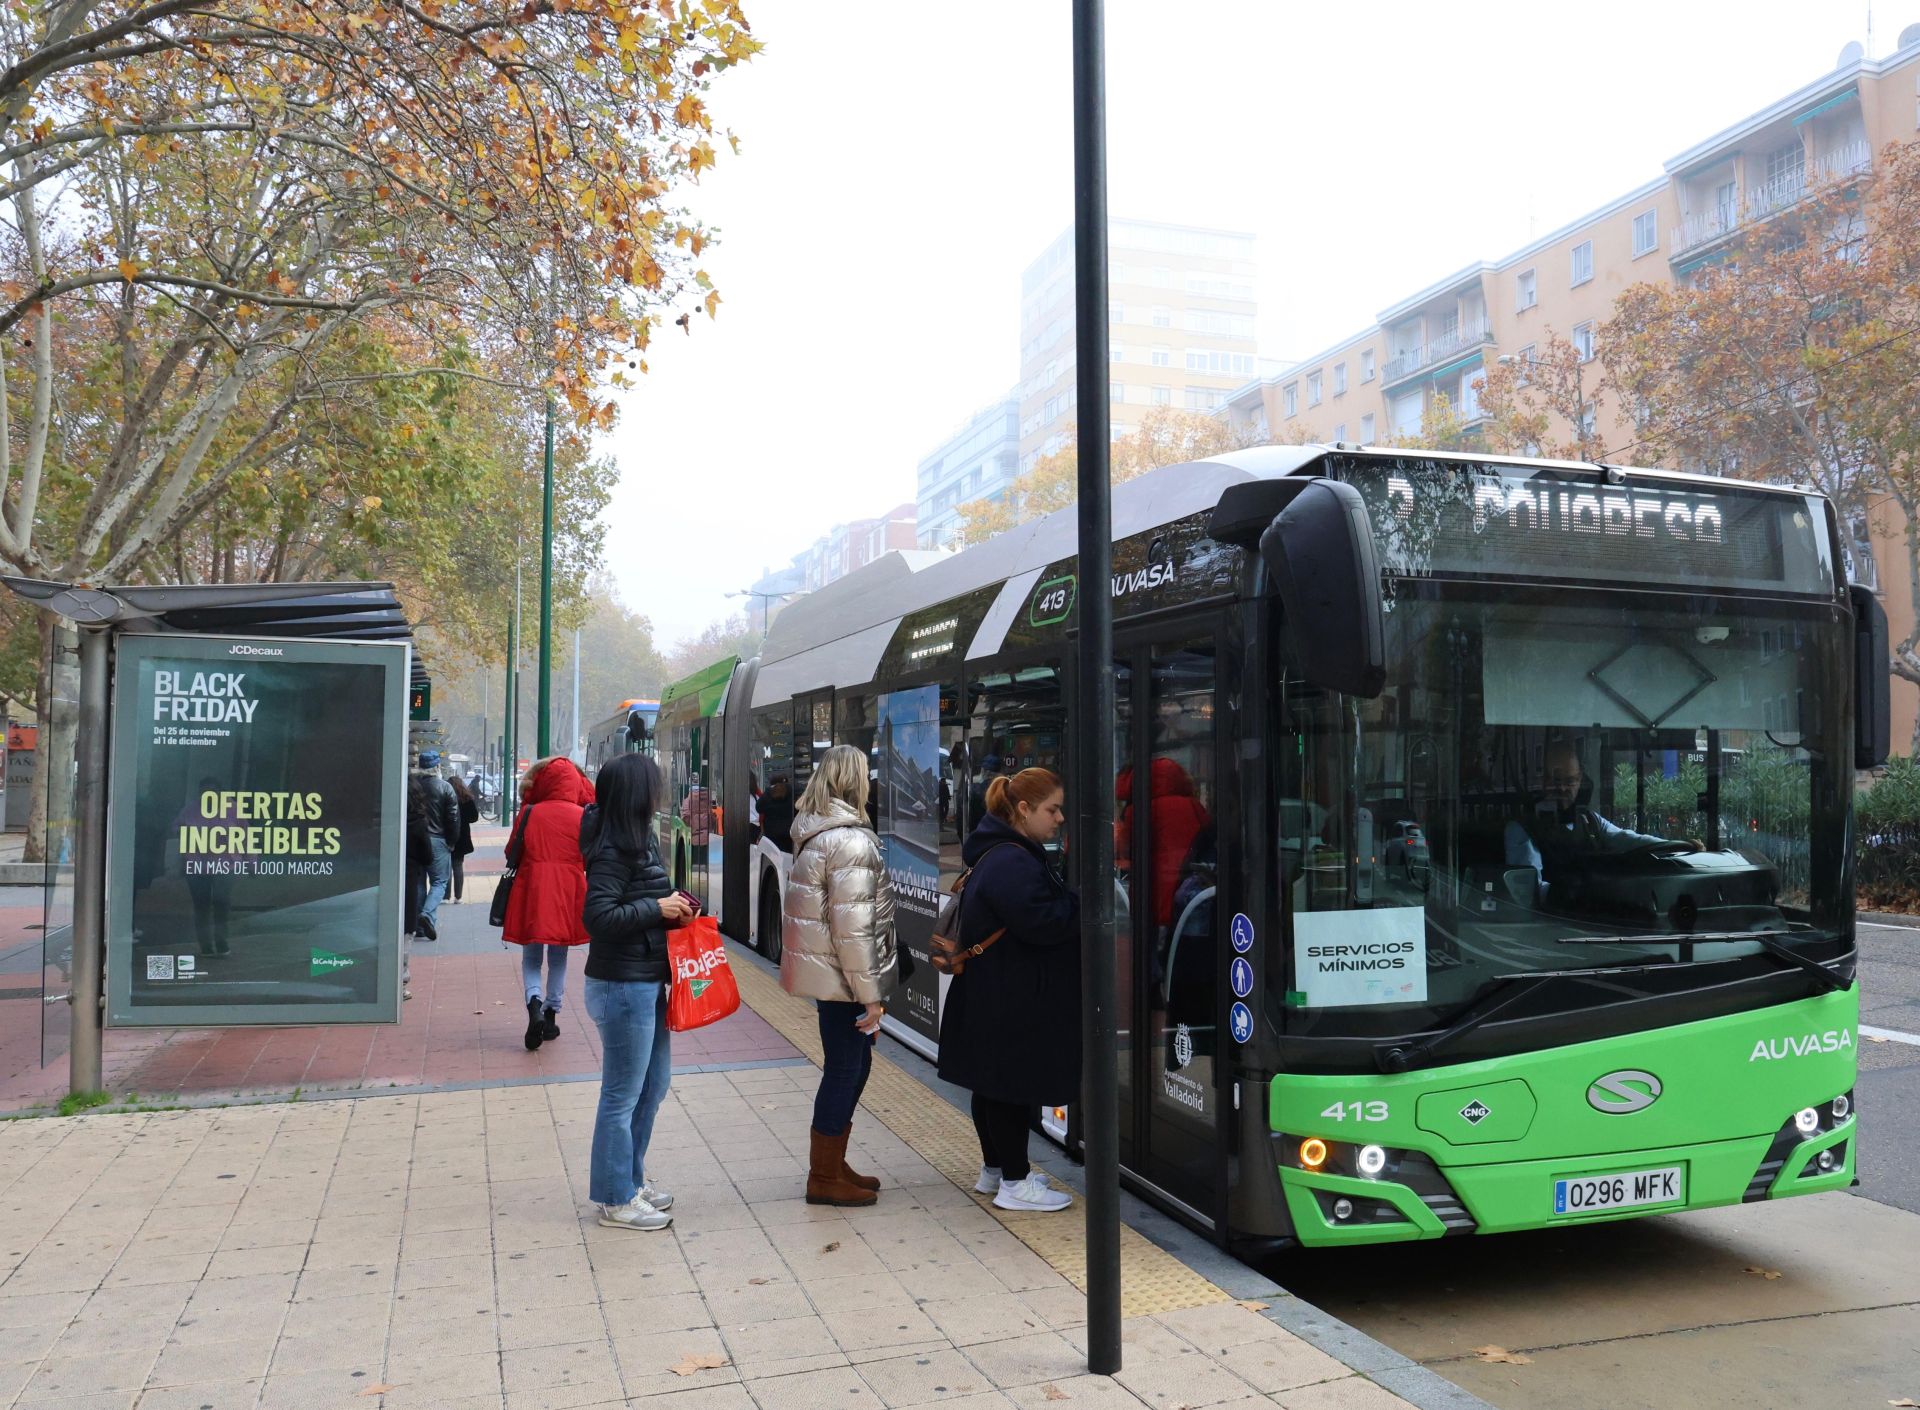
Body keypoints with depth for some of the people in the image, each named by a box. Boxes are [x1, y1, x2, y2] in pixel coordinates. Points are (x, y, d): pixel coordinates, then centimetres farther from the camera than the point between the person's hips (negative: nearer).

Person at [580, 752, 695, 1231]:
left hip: (646, 982, 10)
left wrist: (672, 907, 2)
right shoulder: (612, 852, -18)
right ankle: (616, 1200, 15)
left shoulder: (636, 842, 11)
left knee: (653, 1084, 20)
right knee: (623, 1095, 2)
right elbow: (599, 917, -25)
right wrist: (658, 908, -18)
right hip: (622, 987, -10)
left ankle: (630, 1178, 34)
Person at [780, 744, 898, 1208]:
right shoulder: (851, 842, -20)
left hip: (822, 970, 10)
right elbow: (852, 927, -23)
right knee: (845, 1068, 2)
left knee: (852, 1065, 18)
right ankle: (824, 1179, 13)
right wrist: (870, 994, -17)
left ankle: (832, 1165, 29)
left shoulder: (816, 833, 11)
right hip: (841, 976, -10)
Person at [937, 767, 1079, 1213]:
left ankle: (995, 1168, 30)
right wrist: (1087, 902, -18)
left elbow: (1050, 910, 18)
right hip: (1009, 1002, -11)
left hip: (995, 996, 11)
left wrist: (1073, 901, 2)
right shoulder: (1011, 863, -22)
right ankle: (1015, 1182, 8)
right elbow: (1042, 922, -27)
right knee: (1012, 1084, -1)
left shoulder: (1004, 854, 14)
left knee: (994, 1082, 18)